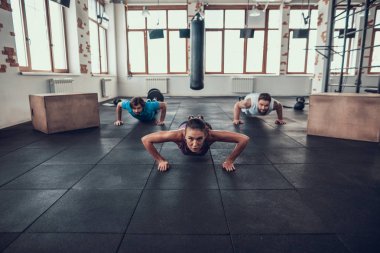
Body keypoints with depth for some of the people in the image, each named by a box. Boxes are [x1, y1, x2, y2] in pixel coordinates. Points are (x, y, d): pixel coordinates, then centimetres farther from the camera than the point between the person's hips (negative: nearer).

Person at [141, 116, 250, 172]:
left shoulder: (210, 135, -51)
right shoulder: (179, 135, -51)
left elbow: (244, 139, -45)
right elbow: (145, 139, -42)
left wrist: (229, 161, -38)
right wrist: (160, 160, -38)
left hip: (205, 128, 0)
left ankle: (201, 121, 69)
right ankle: (189, 120, 69)